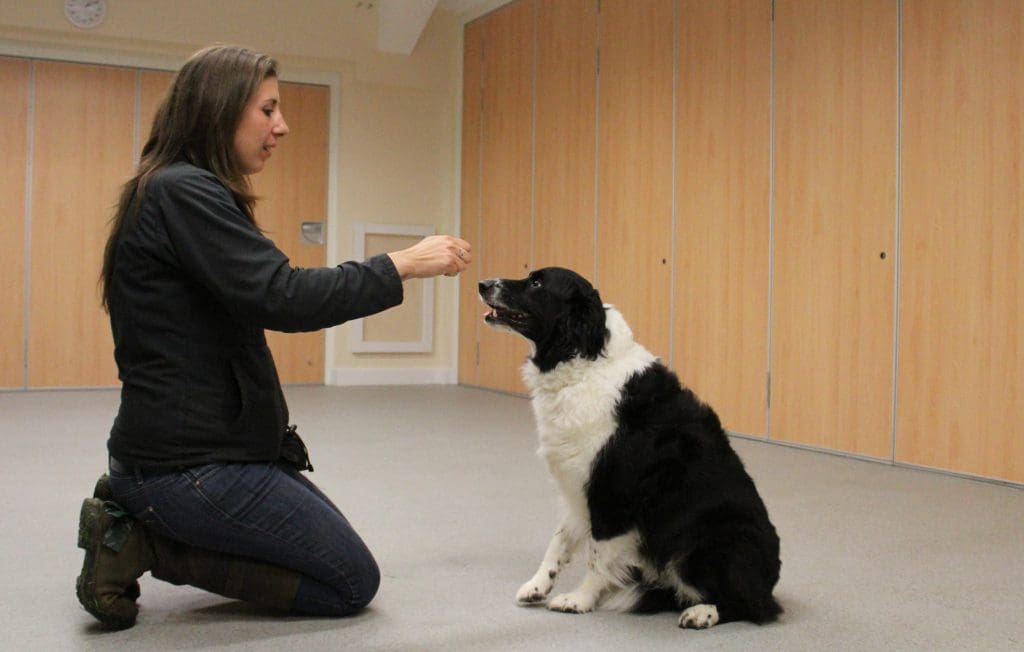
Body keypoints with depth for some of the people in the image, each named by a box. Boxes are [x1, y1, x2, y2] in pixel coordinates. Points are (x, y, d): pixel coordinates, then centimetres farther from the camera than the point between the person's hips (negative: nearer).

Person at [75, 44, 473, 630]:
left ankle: (142, 520, 11)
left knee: (338, 553, 19)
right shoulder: (183, 192, -17)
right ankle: (149, 544, -2)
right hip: (190, 465, -10)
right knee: (354, 582, -1)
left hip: (202, 446, 10)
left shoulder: (186, 192, 14)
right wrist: (404, 264, -19)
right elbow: (282, 297, -26)